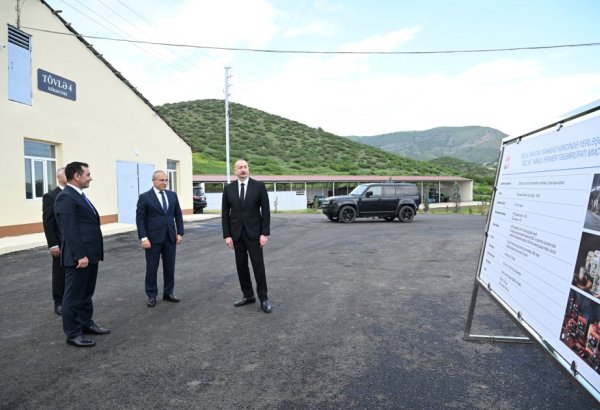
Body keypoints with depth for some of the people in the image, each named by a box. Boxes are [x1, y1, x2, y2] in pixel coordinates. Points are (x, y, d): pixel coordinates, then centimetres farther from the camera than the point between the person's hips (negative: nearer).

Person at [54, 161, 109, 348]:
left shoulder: (79, 196, 16)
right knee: (74, 295, 2)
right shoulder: (66, 197, -16)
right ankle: (73, 333, 13)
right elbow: (69, 230, -21)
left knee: (87, 293, 19)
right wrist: (80, 255, -23)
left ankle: (86, 323, 31)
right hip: (79, 257, -10)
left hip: (90, 254, 10)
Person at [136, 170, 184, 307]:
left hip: (170, 237, 4)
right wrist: (143, 238, -14)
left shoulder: (172, 195, 8)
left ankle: (168, 293, 22)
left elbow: (178, 215, 10)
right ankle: (151, 296, 18)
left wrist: (180, 232, 3)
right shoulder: (145, 197, -4)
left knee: (170, 267, 9)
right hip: (153, 238, -4)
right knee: (152, 268, 6)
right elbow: (140, 219, -7)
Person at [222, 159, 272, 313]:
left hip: (254, 232, -3)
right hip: (236, 233, 3)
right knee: (241, 265, 8)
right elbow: (225, 214, 4)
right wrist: (227, 235, -3)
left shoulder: (259, 186, -4)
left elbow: (265, 211, -5)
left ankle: (263, 298, 7)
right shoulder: (228, 189, 3)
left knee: (258, 265, -3)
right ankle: (248, 295, 21)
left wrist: (265, 233, -11)